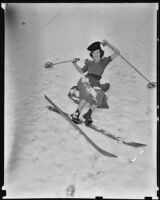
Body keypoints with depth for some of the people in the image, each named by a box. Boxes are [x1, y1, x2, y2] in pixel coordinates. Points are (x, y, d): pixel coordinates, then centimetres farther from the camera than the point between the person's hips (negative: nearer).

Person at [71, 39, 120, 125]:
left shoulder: (104, 60, 11)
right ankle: (75, 115, -27)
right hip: (86, 80, 0)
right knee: (89, 94, -32)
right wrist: (75, 63, 11)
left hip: (95, 83, 0)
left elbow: (117, 52, 3)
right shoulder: (90, 63, 17)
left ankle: (88, 115, -25)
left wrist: (108, 44, -7)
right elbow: (81, 71, 27)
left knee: (99, 95, -33)